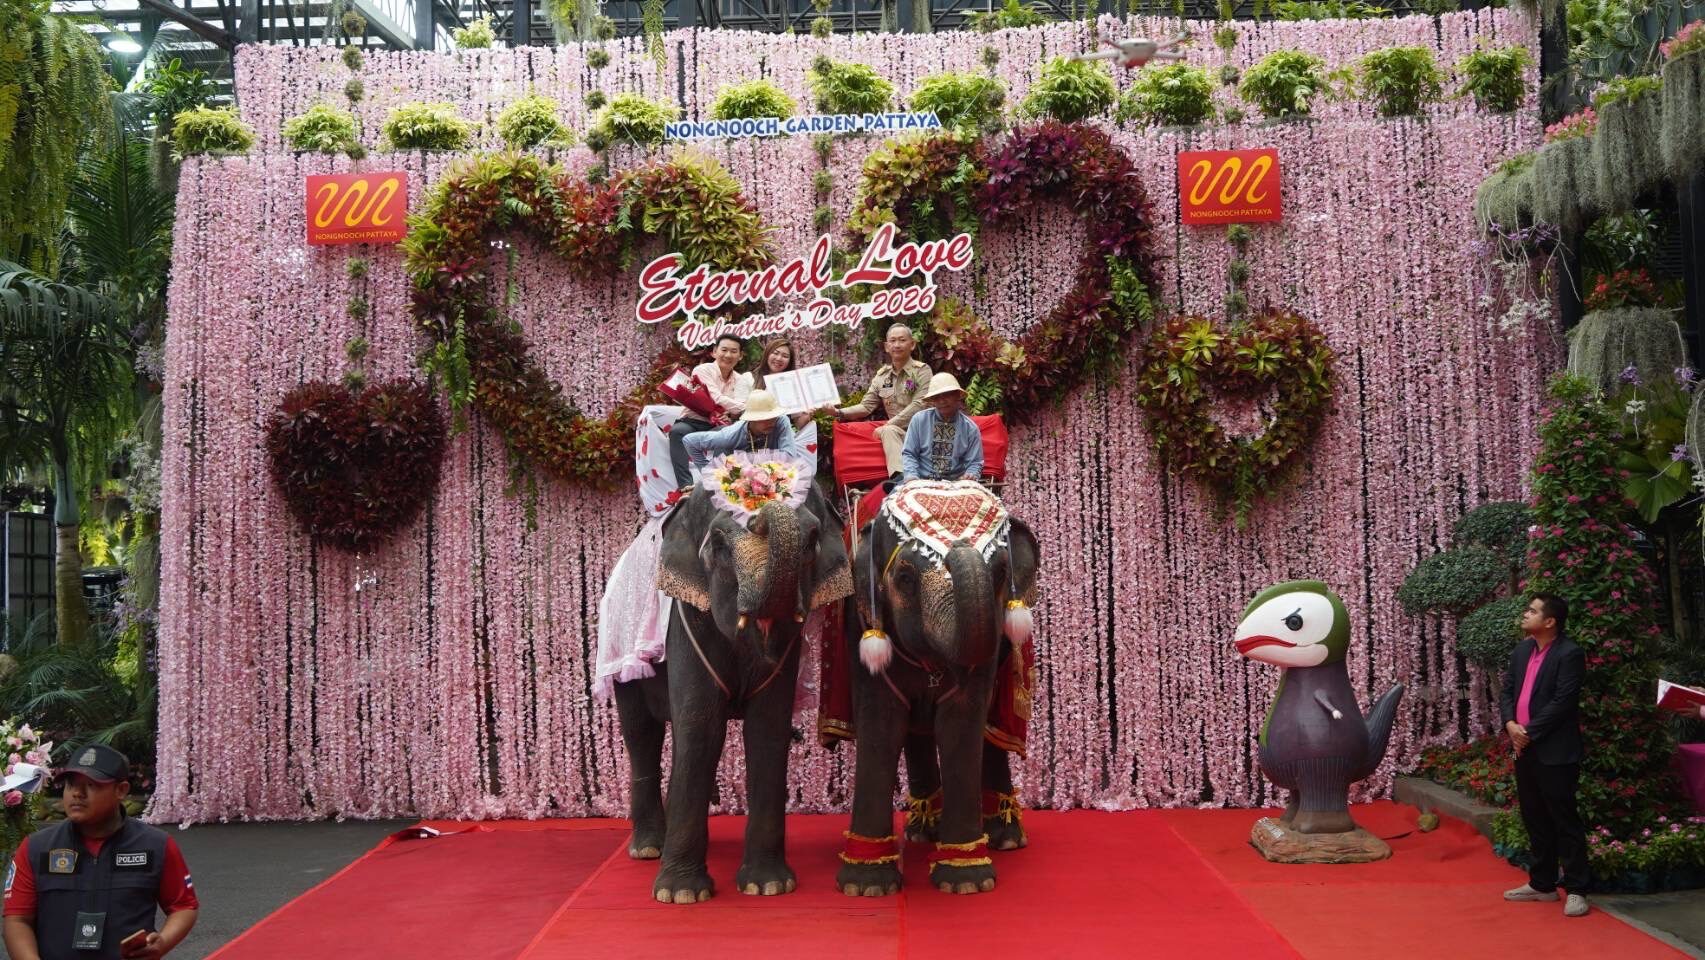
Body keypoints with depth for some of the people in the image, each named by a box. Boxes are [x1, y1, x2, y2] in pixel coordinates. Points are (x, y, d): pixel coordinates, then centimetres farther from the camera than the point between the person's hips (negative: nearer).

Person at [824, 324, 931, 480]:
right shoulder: (881, 376, 15)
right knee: (888, 431, -30)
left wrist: (887, 425, -16)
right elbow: (866, 406, 12)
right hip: (896, 432, 3)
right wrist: (838, 412, -7)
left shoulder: (922, 370, 0)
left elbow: (919, 405, -11)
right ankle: (901, 478, -50)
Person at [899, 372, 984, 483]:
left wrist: (970, 476, -18)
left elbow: (975, 463, 5)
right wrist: (912, 477, -15)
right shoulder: (919, 420, 3)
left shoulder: (970, 428, 3)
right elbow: (908, 453, 4)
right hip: (921, 481, -1)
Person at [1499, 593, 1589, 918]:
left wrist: (1530, 732, -16)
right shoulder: (1522, 650, 12)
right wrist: (1510, 724, -6)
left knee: (1564, 821, -2)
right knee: (1535, 820, 15)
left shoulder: (1569, 654, -12)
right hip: (1524, 749, 8)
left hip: (1555, 753, -8)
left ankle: (1576, 890, 4)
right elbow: (1507, 691, 12)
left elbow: (1561, 702, -18)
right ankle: (1542, 884, 24)